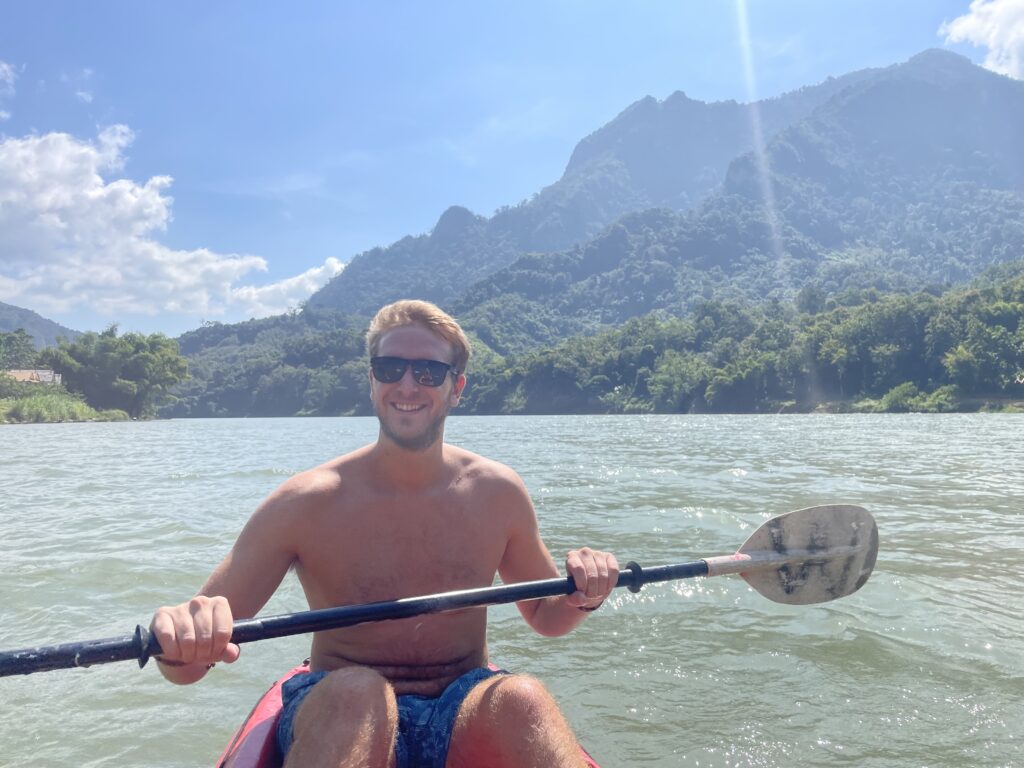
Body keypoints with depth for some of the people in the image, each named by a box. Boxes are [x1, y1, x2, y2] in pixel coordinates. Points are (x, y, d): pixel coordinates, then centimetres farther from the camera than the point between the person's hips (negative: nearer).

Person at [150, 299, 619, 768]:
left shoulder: (497, 492, -2)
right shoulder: (306, 502, -11)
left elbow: (545, 616, 13)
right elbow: (186, 669, -11)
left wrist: (581, 599, -11)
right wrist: (181, 643, -35)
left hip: (464, 717, 2)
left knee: (522, 697, -32)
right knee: (357, 691, -36)